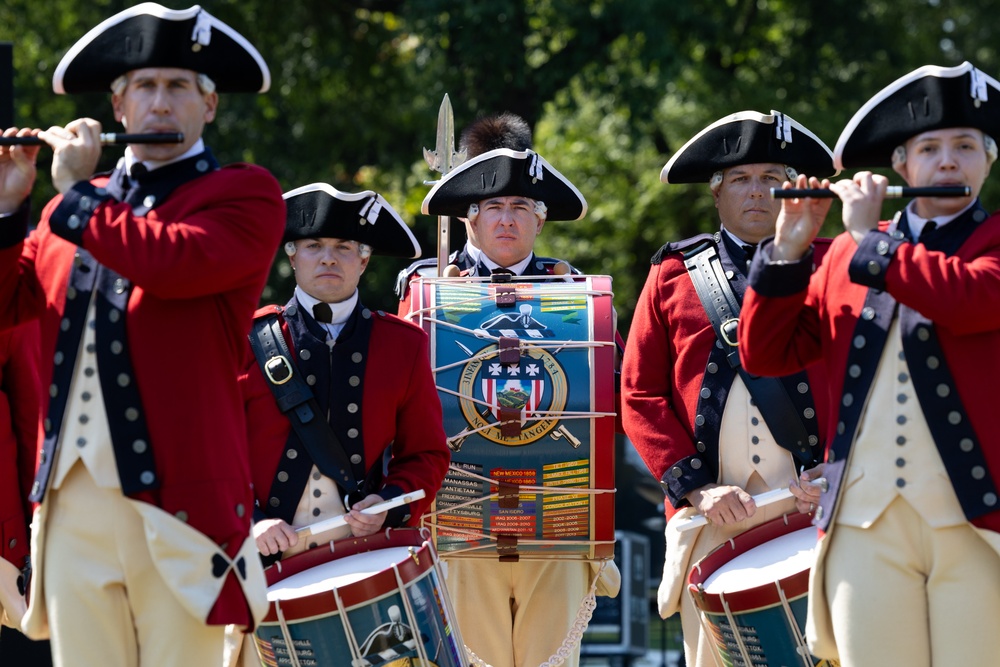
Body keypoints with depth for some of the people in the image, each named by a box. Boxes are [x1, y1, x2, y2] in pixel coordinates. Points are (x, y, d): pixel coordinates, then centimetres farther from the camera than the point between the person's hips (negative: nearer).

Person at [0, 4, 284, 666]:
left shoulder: (245, 194, 1)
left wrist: (77, 191, -6)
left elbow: (170, 261, -17)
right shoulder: (71, 211, 20)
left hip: (176, 490, -5)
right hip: (73, 492, 5)